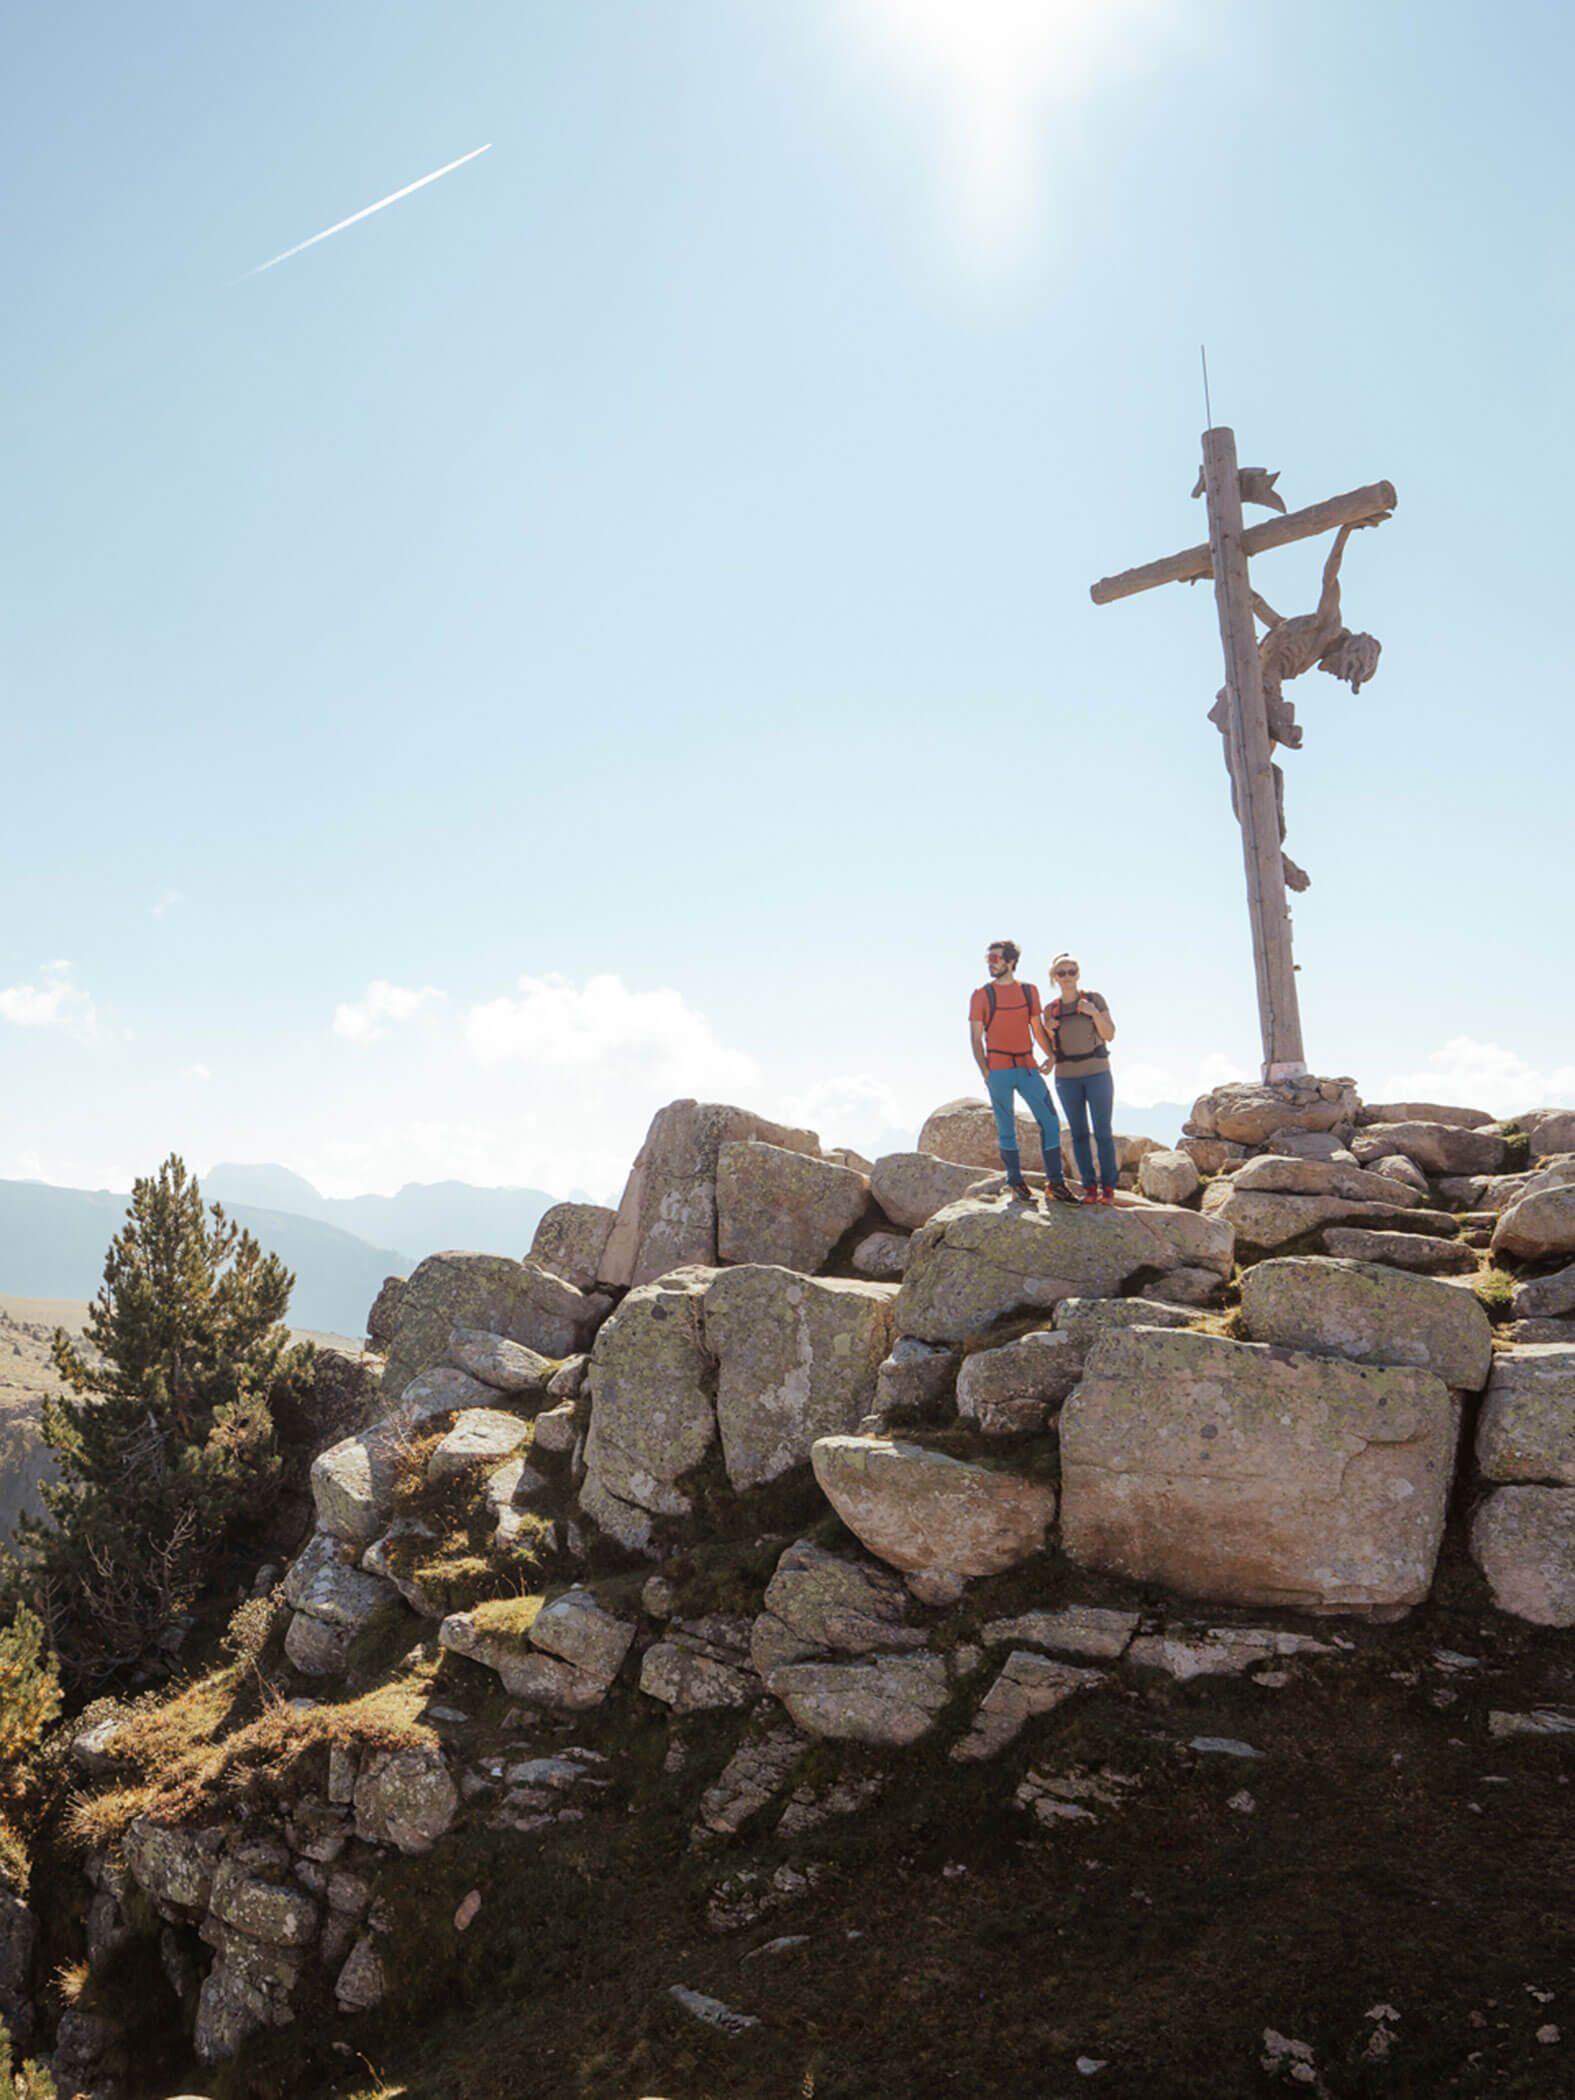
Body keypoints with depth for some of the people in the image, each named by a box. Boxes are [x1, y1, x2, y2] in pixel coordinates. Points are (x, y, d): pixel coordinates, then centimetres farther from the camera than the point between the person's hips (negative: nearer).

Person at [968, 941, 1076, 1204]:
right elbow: (976, 1038, 0)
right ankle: (1016, 1184, 14)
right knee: (1007, 1130, 3)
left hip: (1027, 1067, 3)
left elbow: (1038, 1029, 17)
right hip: (998, 1070, -3)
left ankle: (1056, 1183, 8)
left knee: (1050, 1122, -1)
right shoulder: (982, 995, 1)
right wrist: (985, 1072, -9)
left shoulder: (1029, 991, 9)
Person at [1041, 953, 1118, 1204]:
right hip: (1067, 1077, 2)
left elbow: (1109, 1034, -4)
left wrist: (1094, 1013, -18)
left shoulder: (1094, 999, -1)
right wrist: (1049, 1031, -7)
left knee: (1102, 1132, -3)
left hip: (1097, 1073, -2)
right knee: (1079, 1133, 4)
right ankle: (1089, 1186, 10)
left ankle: (1108, 1186, 5)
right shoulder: (1051, 1009, 7)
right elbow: (1054, 1047, 12)